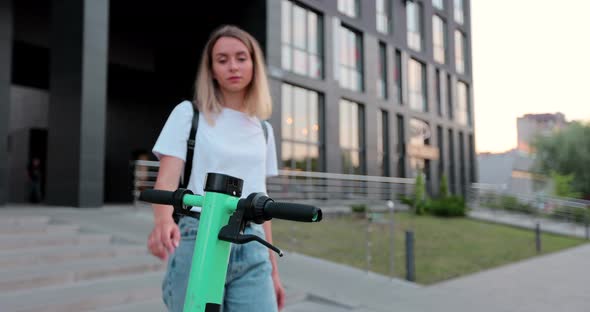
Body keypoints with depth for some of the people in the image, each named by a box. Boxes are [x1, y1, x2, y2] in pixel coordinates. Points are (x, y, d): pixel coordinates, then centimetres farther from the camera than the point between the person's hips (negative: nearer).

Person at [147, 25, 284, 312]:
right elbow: (166, 181, -8)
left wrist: (273, 268, 14)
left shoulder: (263, 130, 15)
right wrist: (164, 220, -30)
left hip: (252, 252, 3)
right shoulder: (188, 113, 3)